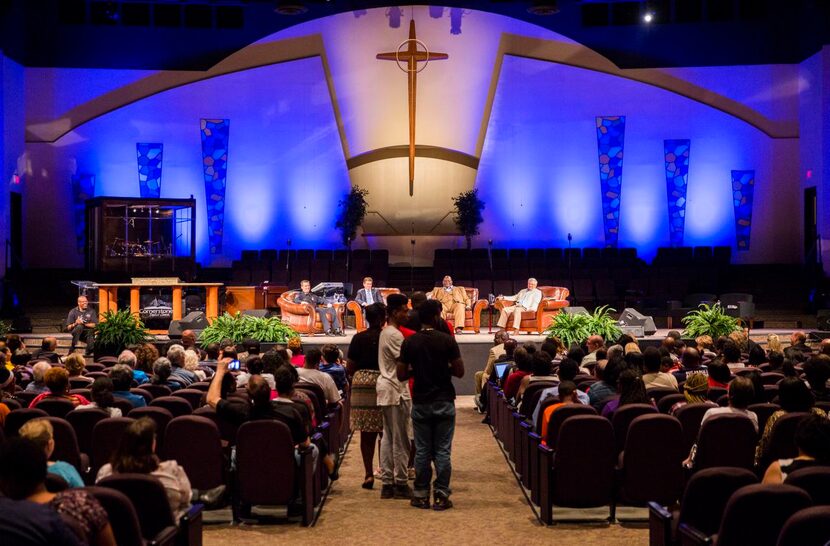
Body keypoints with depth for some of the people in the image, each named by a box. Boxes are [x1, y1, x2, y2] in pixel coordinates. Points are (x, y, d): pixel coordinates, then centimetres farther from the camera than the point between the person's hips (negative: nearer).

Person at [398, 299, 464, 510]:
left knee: (422, 451, 8)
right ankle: (441, 496, 4)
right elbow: (459, 371, -5)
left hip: (420, 403, 2)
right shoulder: (447, 340, -8)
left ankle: (421, 495, 11)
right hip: (444, 402, -2)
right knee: (442, 451, 3)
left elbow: (401, 375, 0)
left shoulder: (409, 342, -2)